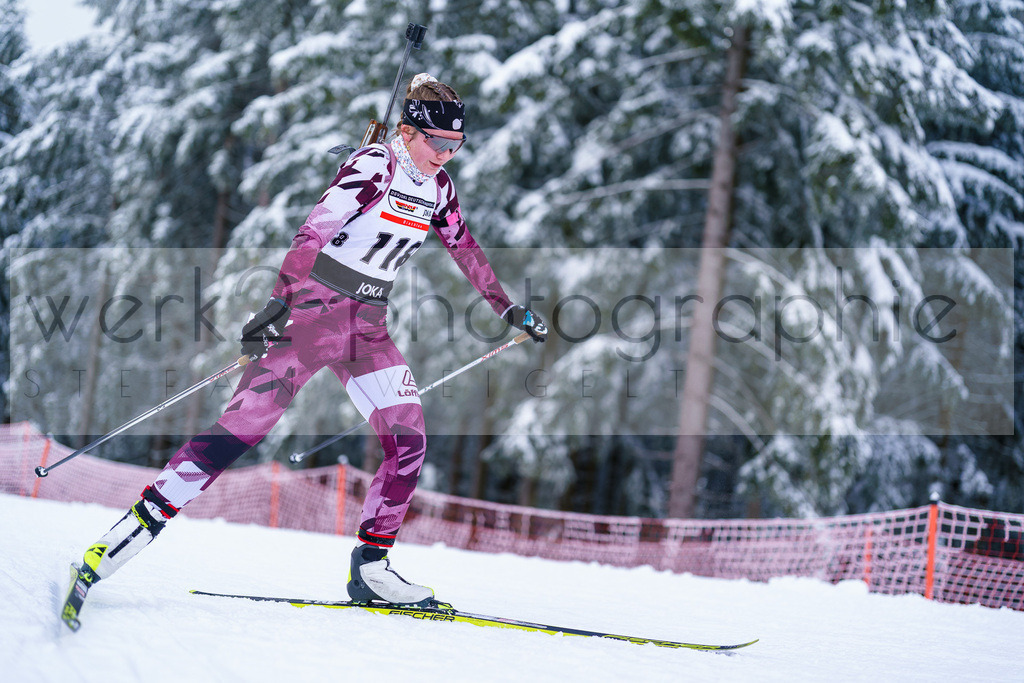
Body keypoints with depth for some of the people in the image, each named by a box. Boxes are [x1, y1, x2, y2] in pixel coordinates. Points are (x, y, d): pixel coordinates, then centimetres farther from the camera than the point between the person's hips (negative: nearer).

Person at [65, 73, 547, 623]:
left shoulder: (436, 185, 8)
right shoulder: (374, 166, -15)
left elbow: (465, 249, 24)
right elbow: (312, 233, -24)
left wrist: (509, 309, 30)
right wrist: (278, 303, -35)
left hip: (367, 327, 7)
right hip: (312, 310, -7)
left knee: (408, 438, -5)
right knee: (244, 424, -14)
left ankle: (370, 567, 3)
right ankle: (138, 526, -12)